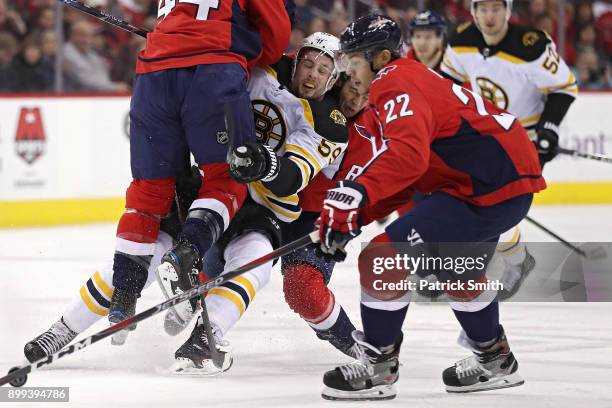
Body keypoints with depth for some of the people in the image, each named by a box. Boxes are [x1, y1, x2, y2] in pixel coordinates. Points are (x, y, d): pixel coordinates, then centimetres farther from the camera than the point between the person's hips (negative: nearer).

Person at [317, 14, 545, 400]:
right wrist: (357, 207, 13)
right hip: (511, 177, 11)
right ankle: (496, 361, 45)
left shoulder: (397, 83, -12)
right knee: (457, 270, 32)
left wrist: (356, 195, -38)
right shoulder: (412, 77, 21)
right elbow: (409, 167, 22)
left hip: (491, 185, -11)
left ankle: (377, 368, -4)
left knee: (386, 256, -13)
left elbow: (408, 154, -31)